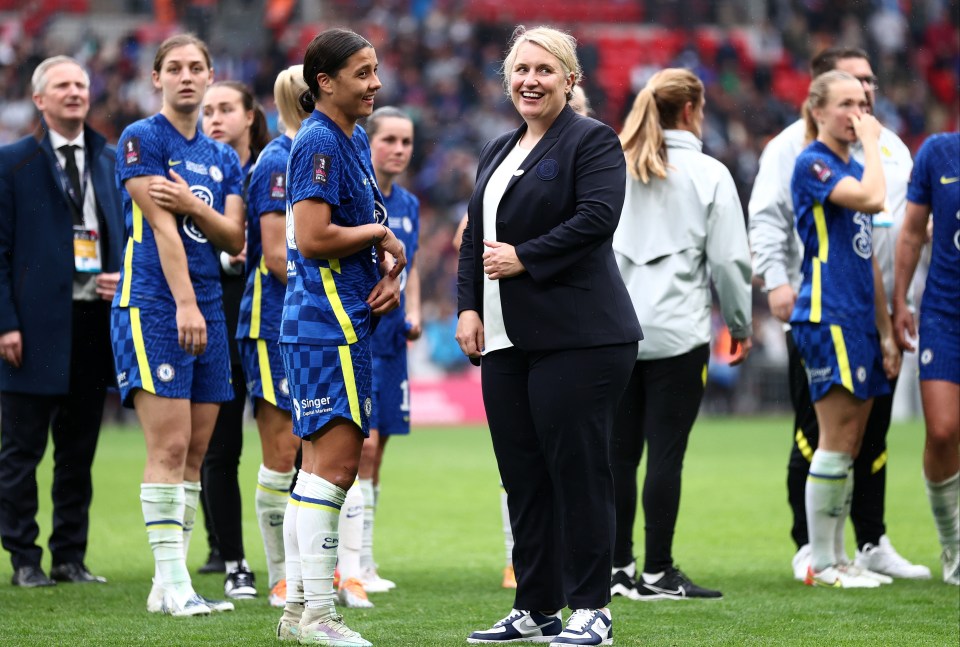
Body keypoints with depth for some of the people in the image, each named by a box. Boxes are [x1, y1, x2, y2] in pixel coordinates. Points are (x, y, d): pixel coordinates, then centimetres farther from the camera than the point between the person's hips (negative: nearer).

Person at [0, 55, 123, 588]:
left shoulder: (111, 161, 12)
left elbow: (129, 237, 17)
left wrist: (125, 280, -4)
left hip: (95, 323, 4)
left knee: (79, 452, 10)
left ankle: (70, 557, 16)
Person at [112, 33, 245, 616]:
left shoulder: (224, 158, 17)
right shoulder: (142, 139, -2)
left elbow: (235, 238, 7)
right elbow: (162, 227, -11)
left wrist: (194, 205, -11)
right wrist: (184, 304, -18)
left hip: (208, 310, 6)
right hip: (153, 306, -6)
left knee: (195, 452, 3)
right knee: (170, 446, -12)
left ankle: (170, 584, 6)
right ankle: (172, 584, -12)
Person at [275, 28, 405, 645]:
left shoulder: (354, 140, 17)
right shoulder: (319, 142, -13)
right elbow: (313, 238, -21)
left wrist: (390, 274, 5)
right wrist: (380, 234, -7)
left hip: (348, 320, 10)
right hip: (329, 322, -10)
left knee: (324, 465, 11)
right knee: (335, 461, -12)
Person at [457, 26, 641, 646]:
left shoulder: (592, 141, -3)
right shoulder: (498, 151, 21)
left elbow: (597, 218, -17)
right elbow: (476, 236, 22)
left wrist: (524, 258, -15)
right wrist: (469, 306, 9)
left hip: (576, 335, -8)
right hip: (507, 339, 8)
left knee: (578, 469, -6)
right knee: (523, 475, 8)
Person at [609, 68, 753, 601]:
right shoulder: (708, 175, -4)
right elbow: (729, 260, -4)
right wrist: (742, 327, 8)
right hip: (678, 332, -4)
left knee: (619, 453, 9)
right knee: (666, 453, -2)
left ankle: (617, 566, 12)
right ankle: (656, 573, -1)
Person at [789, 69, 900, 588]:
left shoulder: (850, 167, 19)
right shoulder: (812, 164, -8)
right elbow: (873, 198, -25)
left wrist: (885, 330, 18)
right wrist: (872, 142, -10)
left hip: (858, 318, 9)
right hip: (826, 316, -9)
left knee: (850, 445, 8)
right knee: (838, 439, -9)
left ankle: (836, 559, 12)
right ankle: (821, 564, -5)